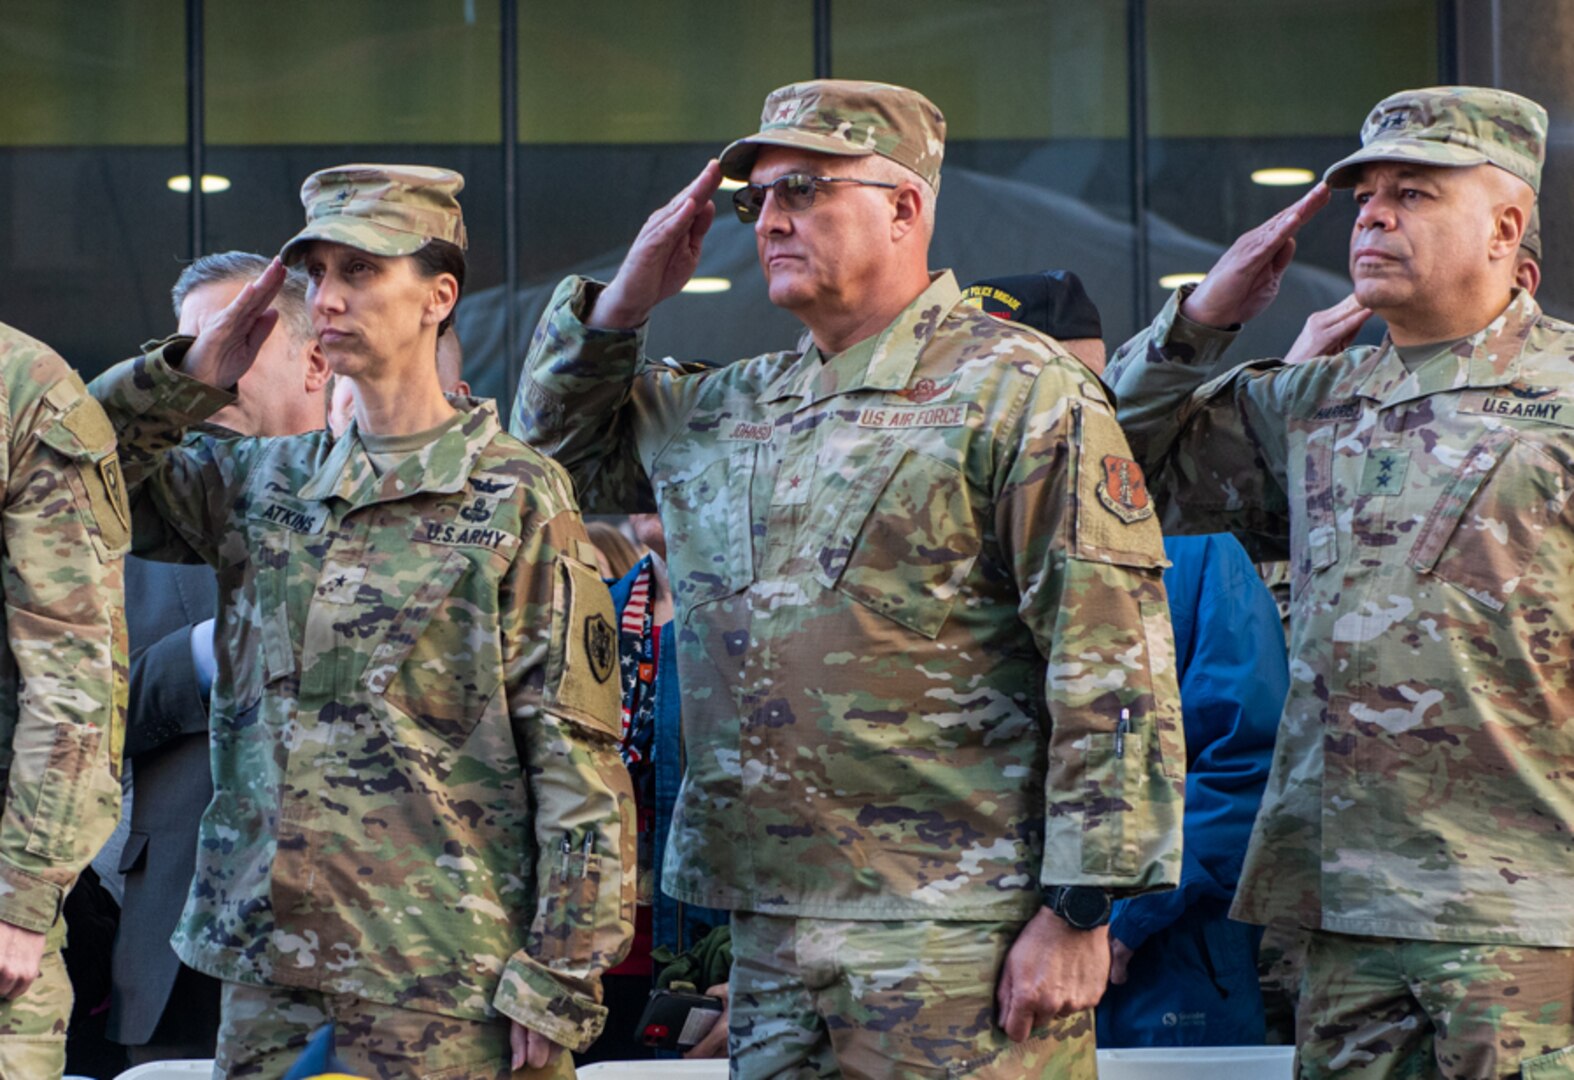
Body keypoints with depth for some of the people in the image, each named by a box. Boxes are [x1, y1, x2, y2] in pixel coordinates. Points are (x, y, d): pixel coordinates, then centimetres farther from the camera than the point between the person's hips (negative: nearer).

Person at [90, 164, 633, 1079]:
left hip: (446, 987, -5)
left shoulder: (519, 500, -4)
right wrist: (185, 377, 2)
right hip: (267, 966, 5)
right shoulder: (264, 481, 12)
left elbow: (581, 762, -7)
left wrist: (557, 982, -12)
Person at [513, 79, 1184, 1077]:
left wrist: (1079, 910, -16)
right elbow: (561, 446, 30)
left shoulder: (1019, 393, -6)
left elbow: (1112, 669, -11)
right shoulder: (732, 408, 16)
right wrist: (624, 301, 11)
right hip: (774, 926, 7)